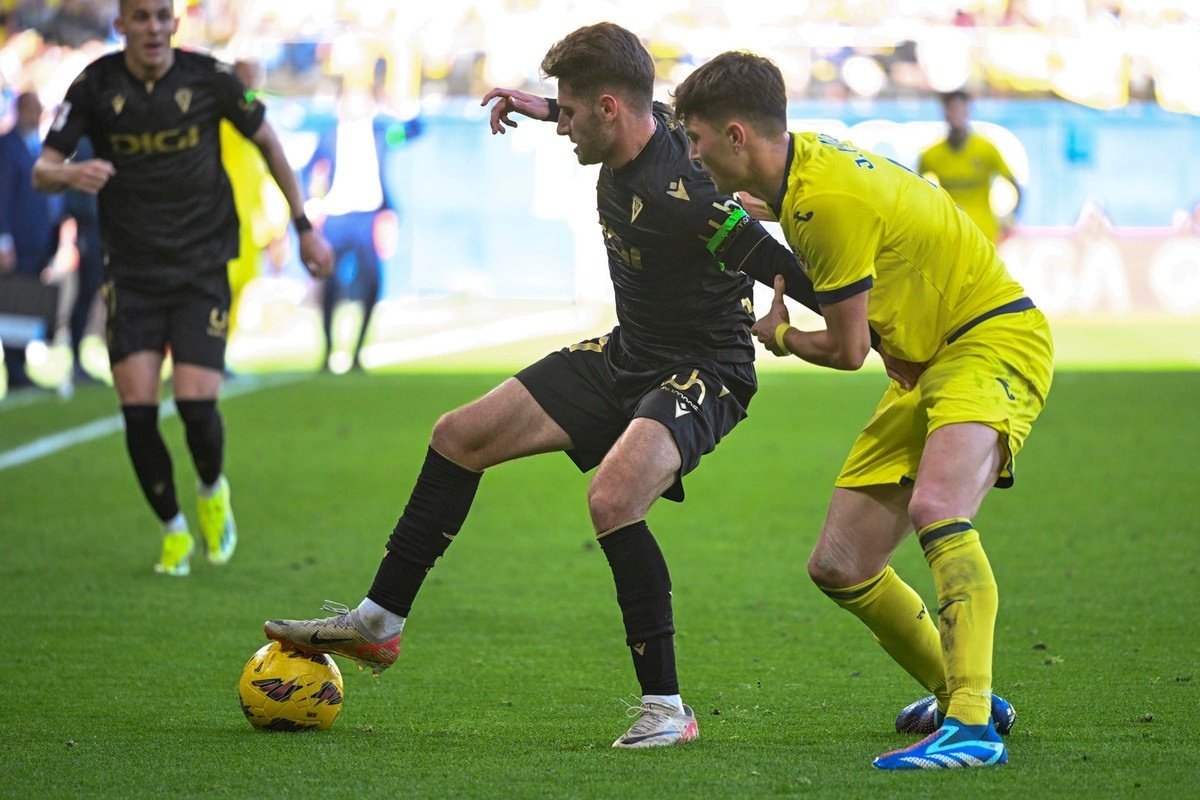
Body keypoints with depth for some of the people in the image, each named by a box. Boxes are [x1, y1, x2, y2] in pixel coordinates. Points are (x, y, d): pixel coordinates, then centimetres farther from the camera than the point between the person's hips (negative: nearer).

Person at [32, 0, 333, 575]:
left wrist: (305, 227, 12)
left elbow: (266, 141, 11)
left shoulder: (209, 79, -4)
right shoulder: (96, 85, -4)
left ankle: (213, 491, 20)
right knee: (137, 409, -9)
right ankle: (173, 532, 13)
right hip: (131, 273, 1)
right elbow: (41, 171, -5)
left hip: (203, 268, -1)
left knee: (196, 403, -14)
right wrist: (70, 173, -30)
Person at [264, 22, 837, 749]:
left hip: (703, 375, -10)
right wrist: (537, 108, 24)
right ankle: (378, 624, 24)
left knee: (612, 498, -35)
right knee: (460, 437, 11)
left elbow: (791, 273, -29)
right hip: (628, 355, 10)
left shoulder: (683, 199, -31)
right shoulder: (638, 127, -4)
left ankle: (666, 708, -22)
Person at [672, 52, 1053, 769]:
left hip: (994, 340, -9)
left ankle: (972, 725, -42)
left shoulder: (829, 200, -21)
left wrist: (777, 337, 6)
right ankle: (961, 696, 23)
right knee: (839, 566, 4)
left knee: (936, 506, -35)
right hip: (924, 366, 10)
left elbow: (846, 351, -14)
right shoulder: (802, 162, 5)